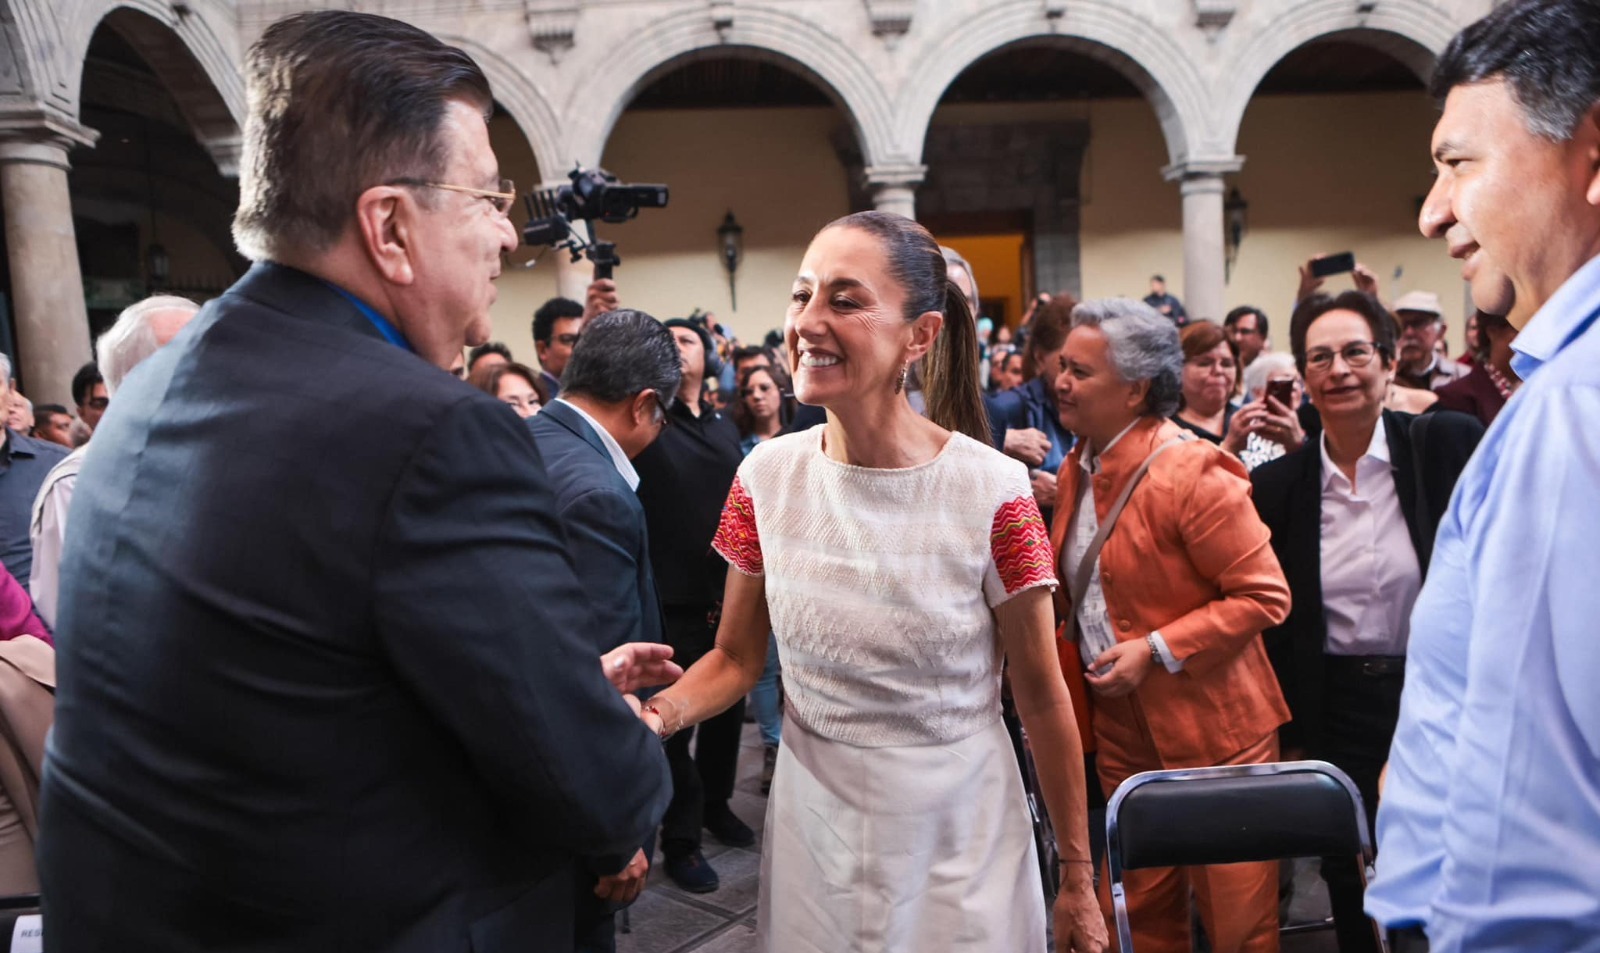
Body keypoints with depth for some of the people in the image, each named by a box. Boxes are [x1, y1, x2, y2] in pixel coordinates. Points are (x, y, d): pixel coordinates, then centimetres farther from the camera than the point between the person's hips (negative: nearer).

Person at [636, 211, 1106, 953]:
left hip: (958, 838, -3)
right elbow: (735, 658, 2)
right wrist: (661, 711, -19)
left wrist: (1078, 880, -2)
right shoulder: (767, 475, -7)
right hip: (811, 834, 3)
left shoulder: (992, 491, -17)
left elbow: (1041, 695, -8)